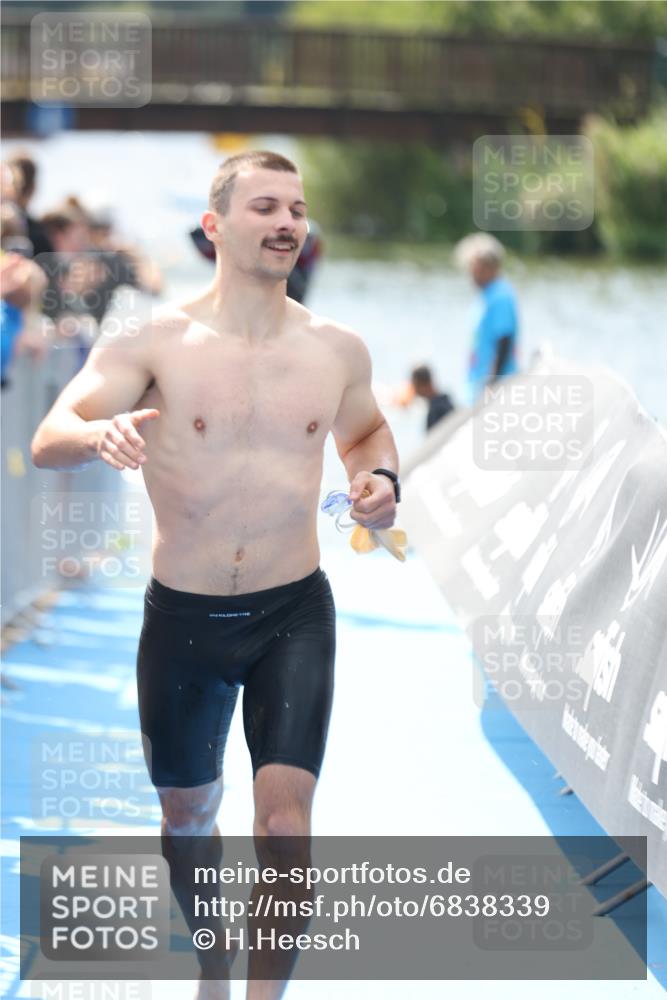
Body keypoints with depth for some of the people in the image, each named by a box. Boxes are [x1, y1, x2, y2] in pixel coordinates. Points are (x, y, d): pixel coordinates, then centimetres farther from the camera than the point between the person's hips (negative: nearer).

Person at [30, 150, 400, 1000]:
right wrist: (99, 433, -37)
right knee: (188, 814, 17)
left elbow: (366, 430, 23)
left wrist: (380, 478, 0)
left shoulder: (338, 350, 2)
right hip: (182, 617, 0)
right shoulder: (155, 341, -7)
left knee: (285, 820, -16)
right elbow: (46, 441, -14)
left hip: (293, 616, 0)